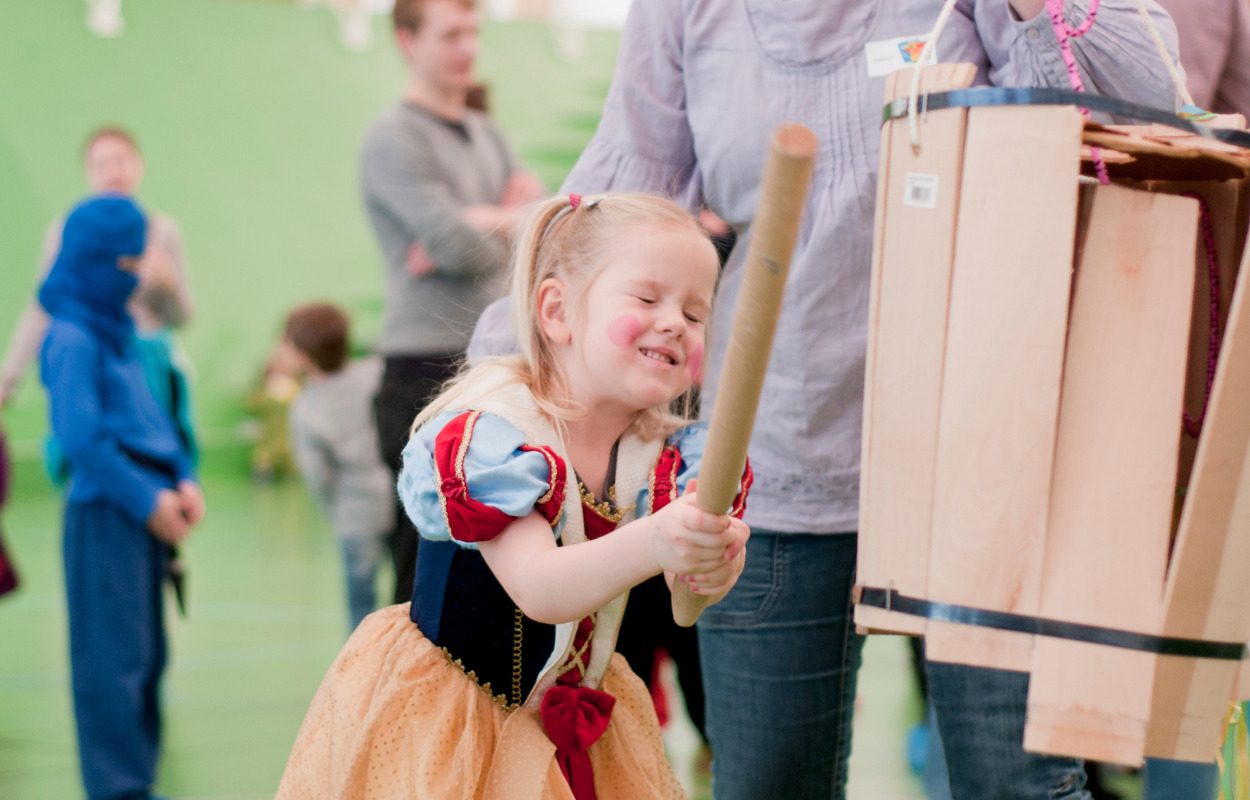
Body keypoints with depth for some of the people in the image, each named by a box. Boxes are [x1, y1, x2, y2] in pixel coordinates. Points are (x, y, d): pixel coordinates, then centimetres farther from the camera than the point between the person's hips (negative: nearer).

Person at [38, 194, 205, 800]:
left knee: (146, 653, 12)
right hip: (105, 515, -9)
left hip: (146, 511, 9)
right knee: (113, 653, -4)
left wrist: (182, 481, 3)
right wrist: (146, 500, -15)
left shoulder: (119, 334, 15)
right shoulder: (73, 339, -12)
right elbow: (80, 438, -18)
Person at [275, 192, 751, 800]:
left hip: (570, 717, 5)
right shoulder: (493, 433, -25)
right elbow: (538, 590, -38)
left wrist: (712, 566, -44)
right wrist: (652, 544, -55)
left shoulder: (663, 455, -6)